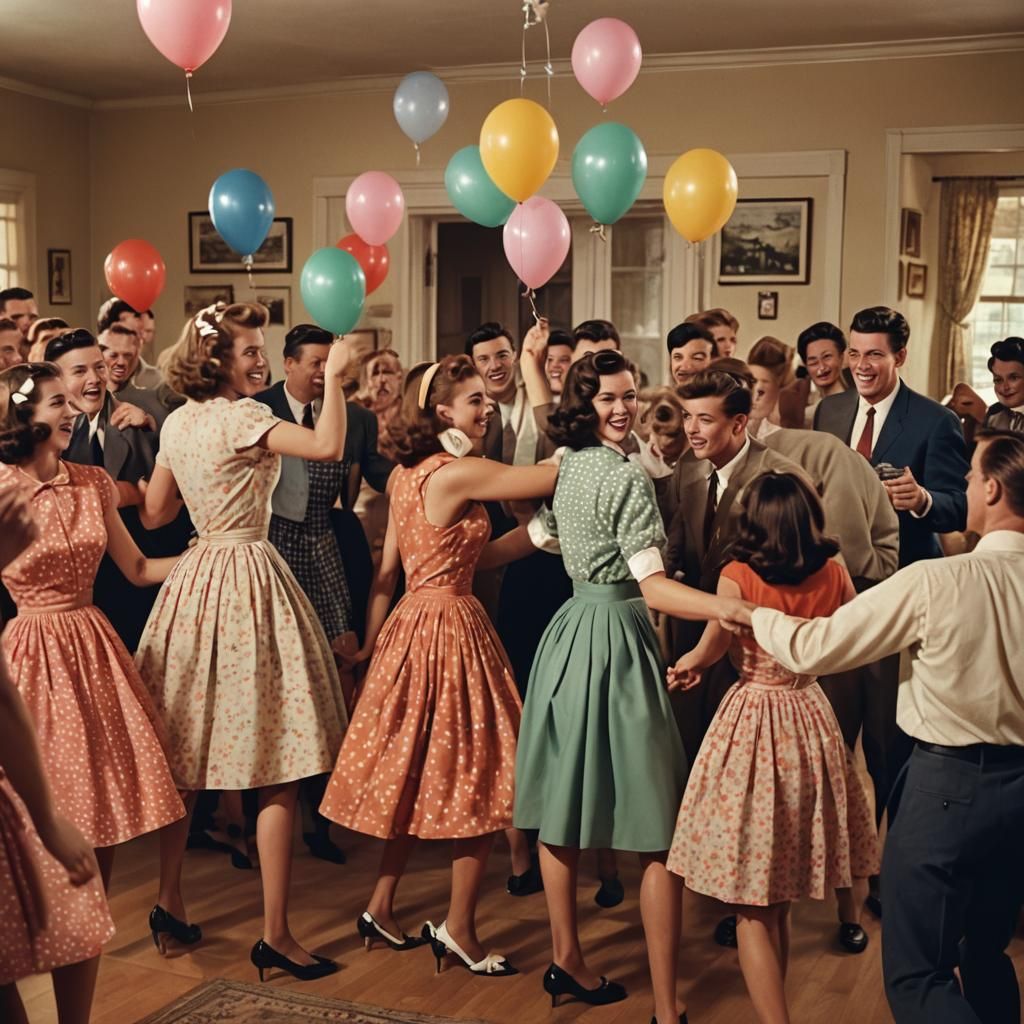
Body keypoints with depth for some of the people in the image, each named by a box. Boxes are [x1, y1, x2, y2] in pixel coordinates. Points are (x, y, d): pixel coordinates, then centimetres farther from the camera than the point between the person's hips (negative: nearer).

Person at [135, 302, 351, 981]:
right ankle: (276, 933, 0)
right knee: (276, 769, -4)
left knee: (187, 758, 17)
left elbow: (155, 515, 19)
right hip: (248, 577, -8)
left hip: (196, 581, 9)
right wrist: (334, 377, -12)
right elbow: (330, 446, -26)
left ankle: (170, 903, 28)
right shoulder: (241, 418, -13)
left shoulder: (178, 423, 10)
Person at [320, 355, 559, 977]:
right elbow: (558, 475, -19)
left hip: (411, 625, 9)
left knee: (416, 776, 18)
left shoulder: (407, 475, 8)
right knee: (475, 781, 2)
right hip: (451, 629, -9)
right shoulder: (458, 473, -17)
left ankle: (382, 908, 28)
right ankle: (459, 930, 12)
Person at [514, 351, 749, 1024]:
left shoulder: (570, 465, 10)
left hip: (571, 633, 9)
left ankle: (567, 961, 30)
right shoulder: (626, 475, -15)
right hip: (615, 639, -9)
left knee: (565, 812, 16)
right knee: (662, 834, -5)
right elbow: (654, 587, -23)